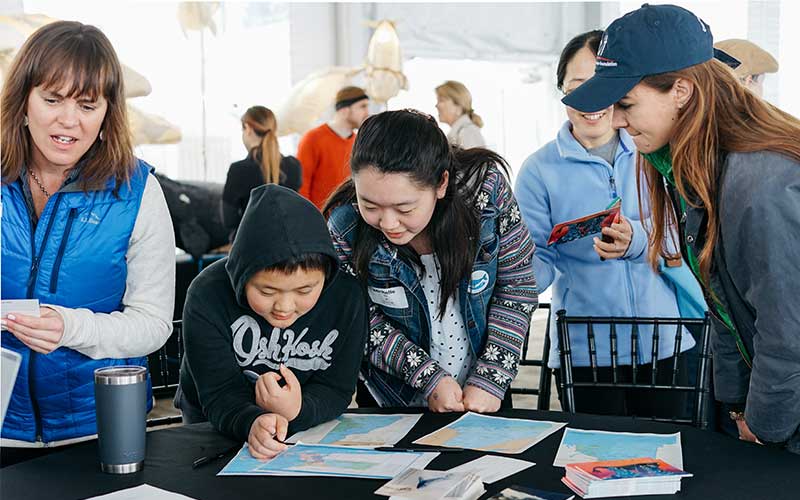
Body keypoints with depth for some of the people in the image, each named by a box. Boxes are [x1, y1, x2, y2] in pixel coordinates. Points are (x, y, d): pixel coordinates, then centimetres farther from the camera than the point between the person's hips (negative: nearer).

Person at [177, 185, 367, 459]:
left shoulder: (346, 295, -17)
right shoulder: (208, 295, -21)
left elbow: (335, 390, -14)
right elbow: (220, 395, -23)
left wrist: (295, 412, -36)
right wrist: (252, 423, -46)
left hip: (307, 426, 2)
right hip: (216, 428, -1)